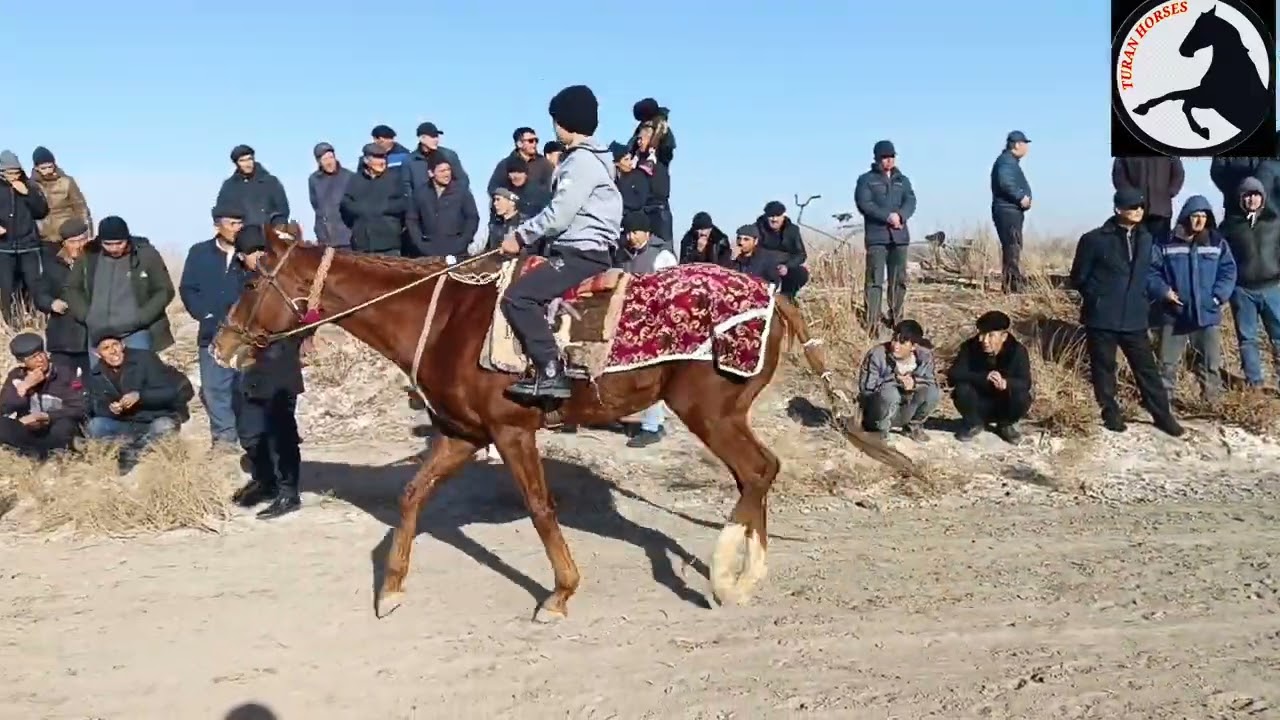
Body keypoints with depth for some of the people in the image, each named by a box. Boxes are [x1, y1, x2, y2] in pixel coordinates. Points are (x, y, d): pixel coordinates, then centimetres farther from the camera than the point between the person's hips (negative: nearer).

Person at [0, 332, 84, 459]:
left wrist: (45, 417, -23)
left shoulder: (66, 373, -5)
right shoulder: (16, 377, 4)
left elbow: (78, 409, -12)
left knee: (64, 427, -37)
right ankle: (47, 449, -22)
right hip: (28, 430, 3)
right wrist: (24, 386, -19)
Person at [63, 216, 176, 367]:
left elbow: (165, 291, -1)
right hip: (99, 335, 4)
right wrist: (86, 316, 1)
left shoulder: (146, 255, -4)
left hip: (136, 335, -3)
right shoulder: (89, 257, 5)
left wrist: (141, 318, -9)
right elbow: (72, 289, 16)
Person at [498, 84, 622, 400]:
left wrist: (520, 237, -8)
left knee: (517, 296, -21)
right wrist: (527, 235, 14)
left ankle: (551, 373, -21)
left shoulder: (582, 160, -14)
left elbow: (559, 215, -19)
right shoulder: (584, 159, 20)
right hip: (579, 251, 11)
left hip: (583, 254, -11)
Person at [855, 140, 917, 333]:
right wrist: (887, 216, -19)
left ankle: (896, 319, 16)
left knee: (899, 279, 7)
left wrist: (900, 215, -16)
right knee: (875, 280, -10)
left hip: (900, 236, 5)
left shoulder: (902, 180, 19)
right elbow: (864, 204, -8)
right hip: (876, 236, -5)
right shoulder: (866, 179, 5)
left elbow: (911, 202, 6)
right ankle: (872, 322, -12)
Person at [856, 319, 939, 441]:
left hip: (905, 412, 4)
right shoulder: (877, 355, -21)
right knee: (890, 391, -35)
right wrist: (894, 379, -30)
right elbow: (865, 388, -20)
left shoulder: (924, 356, -10)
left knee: (933, 392, -20)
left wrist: (914, 382, -26)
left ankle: (913, 427, 6)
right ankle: (882, 430, -9)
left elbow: (932, 382, -5)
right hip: (876, 415, -4)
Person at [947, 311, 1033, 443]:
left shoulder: (1017, 351, -16)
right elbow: (953, 374, -26)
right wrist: (984, 377, -41)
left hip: (1004, 407, 0)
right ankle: (974, 424, 2)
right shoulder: (970, 347, -16)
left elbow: (1025, 383, -23)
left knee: (1022, 399, -29)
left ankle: (1006, 425, 6)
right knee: (962, 389, -28)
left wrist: (1006, 383, -47)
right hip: (979, 406, 0)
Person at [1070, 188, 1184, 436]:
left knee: (1147, 368, 7)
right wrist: (1099, 299, -3)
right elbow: (1079, 278, -2)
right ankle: (1111, 414, 19)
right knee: (1104, 369, 6)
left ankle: (1162, 415, 16)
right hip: (1102, 319, -4)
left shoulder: (1145, 239, 8)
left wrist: (1143, 300, 10)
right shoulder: (1095, 239, -8)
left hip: (1134, 318, 4)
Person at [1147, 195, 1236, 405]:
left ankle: (1213, 401, 19)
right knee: (1168, 362, 6)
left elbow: (1228, 270, 4)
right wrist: (1163, 291, -15)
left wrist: (1219, 295, -9)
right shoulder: (1165, 243, -3)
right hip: (1174, 314, -1)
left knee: (1211, 362, 7)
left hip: (1207, 314, 1)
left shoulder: (1217, 243, 3)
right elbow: (1151, 270, -1)